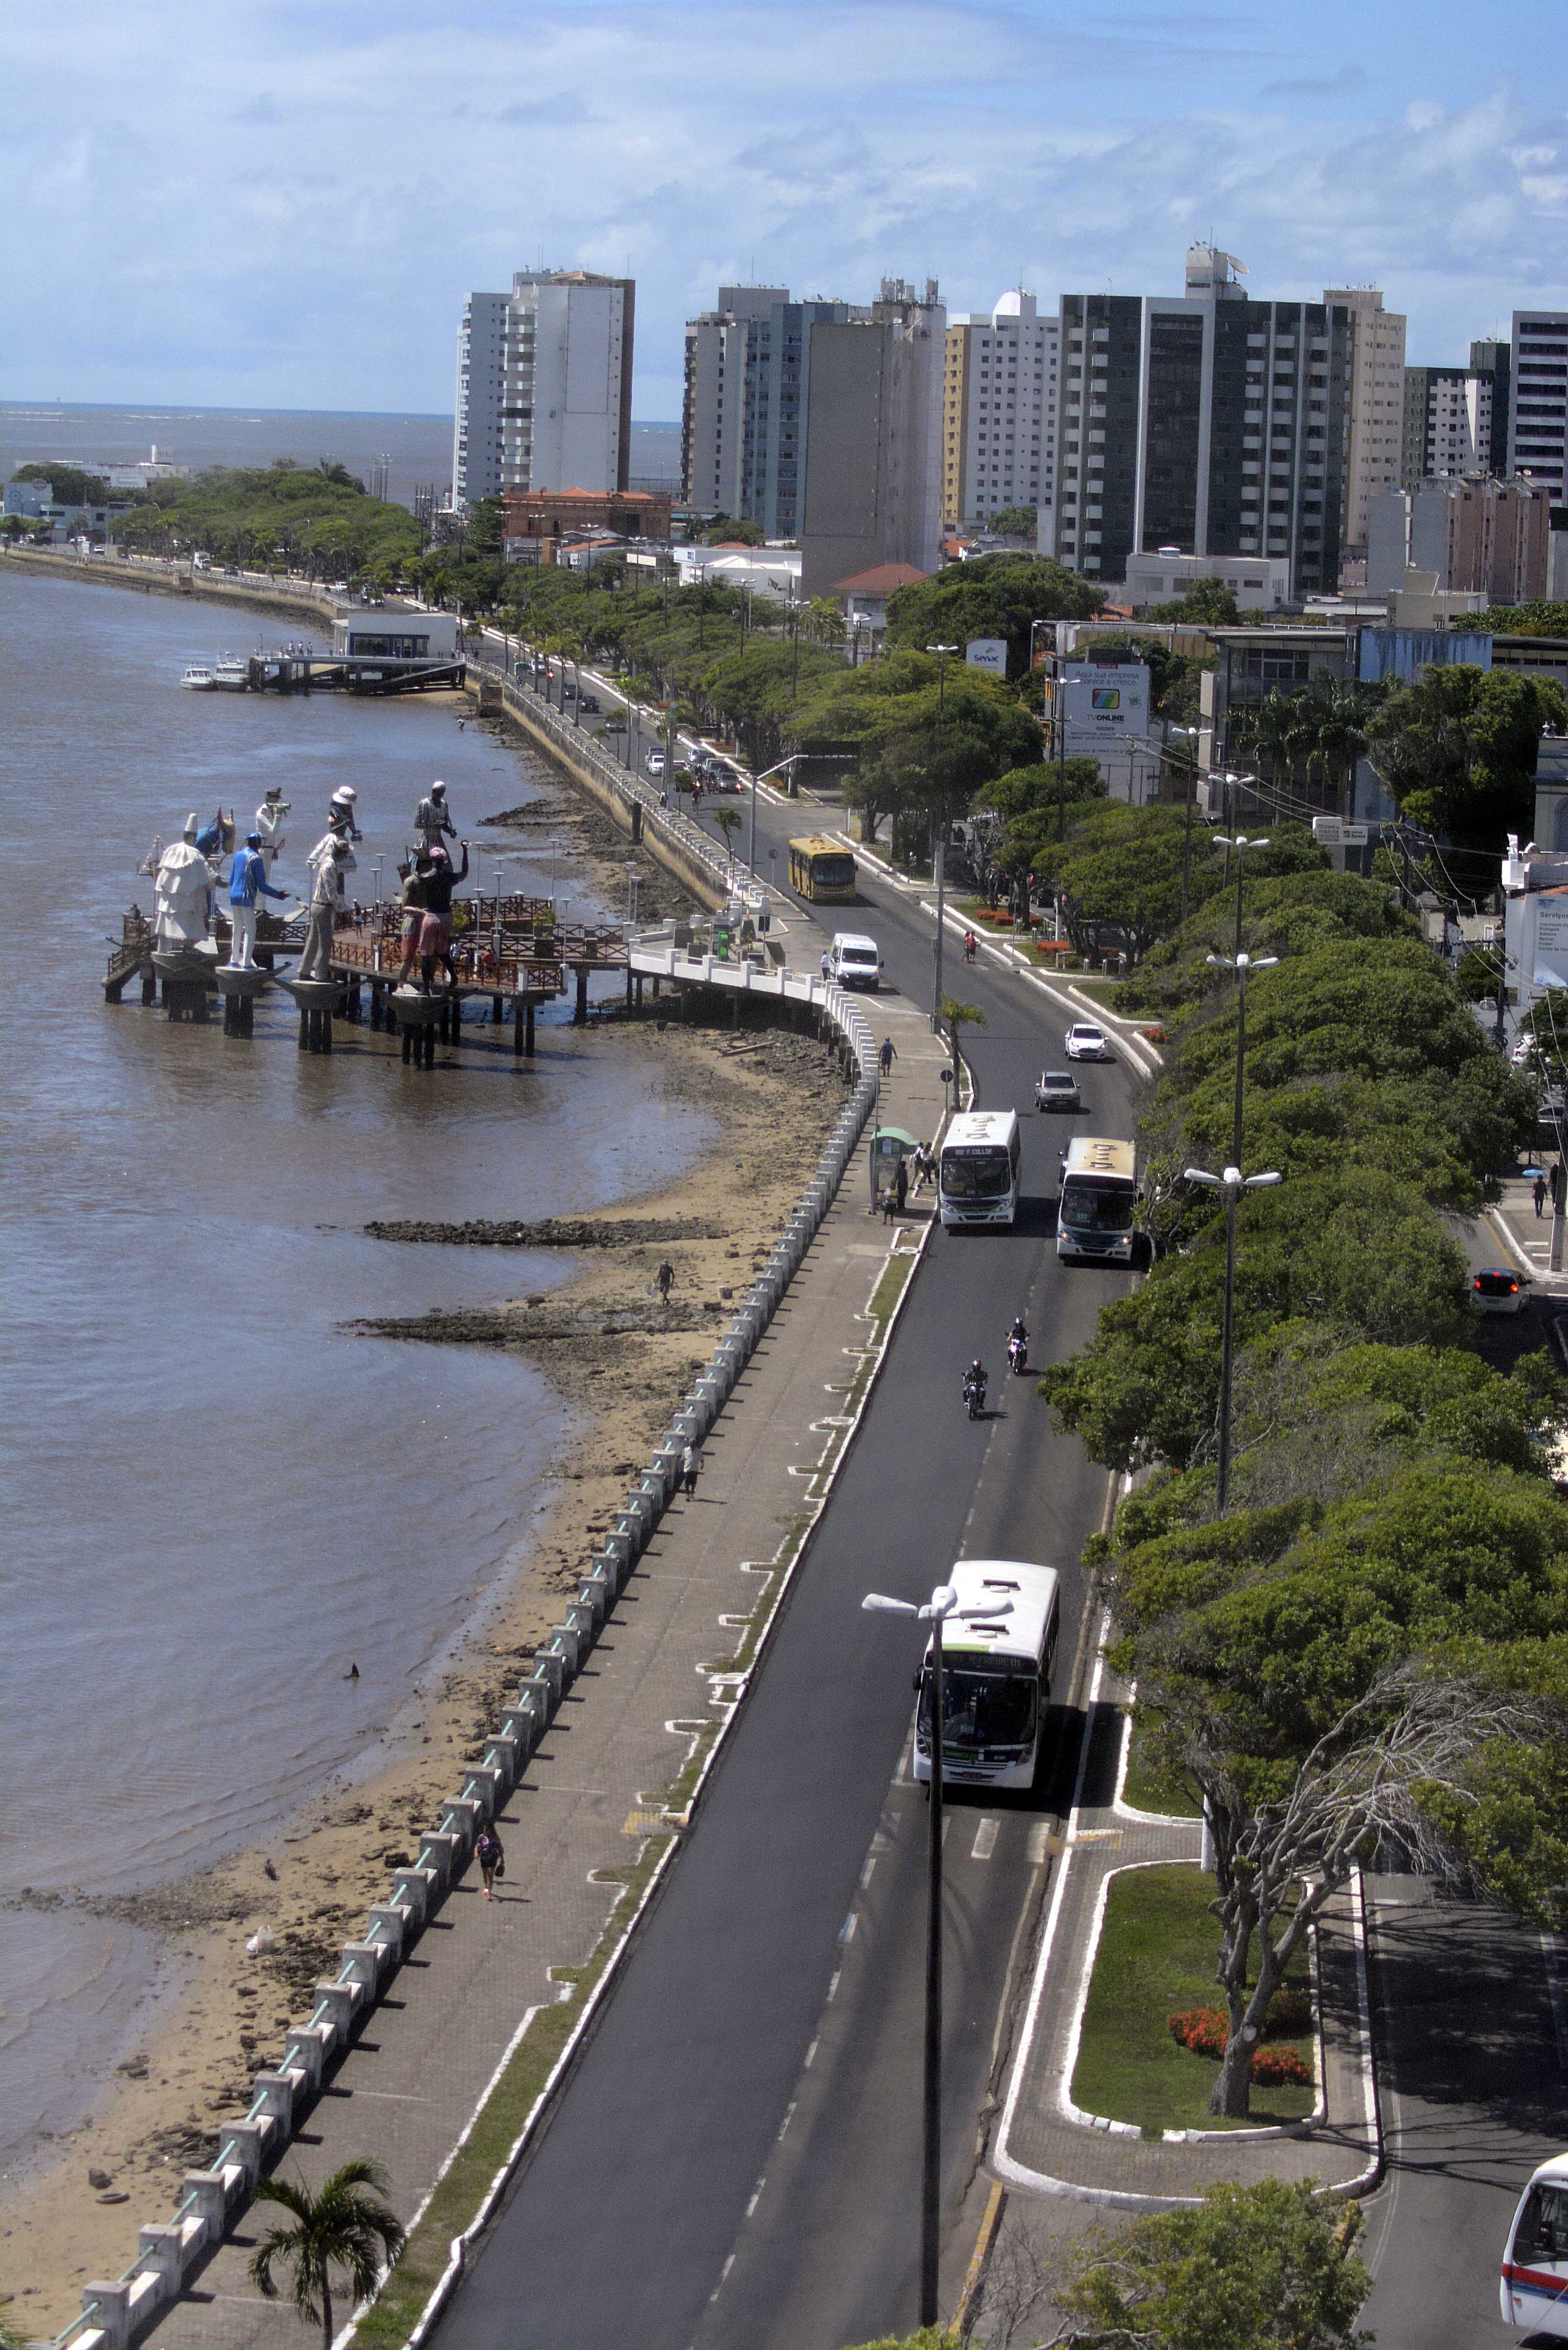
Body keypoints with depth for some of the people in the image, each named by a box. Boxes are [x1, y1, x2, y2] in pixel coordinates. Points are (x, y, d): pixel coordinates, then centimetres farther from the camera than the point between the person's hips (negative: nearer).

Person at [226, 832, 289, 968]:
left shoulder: (238, 855, 10)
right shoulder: (256, 859, -10)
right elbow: (262, 886, -13)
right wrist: (277, 894, -6)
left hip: (234, 897, 7)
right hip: (247, 899, -7)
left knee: (237, 929, 15)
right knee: (250, 931, -1)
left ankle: (235, 960, 19)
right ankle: (247, 962, -5)